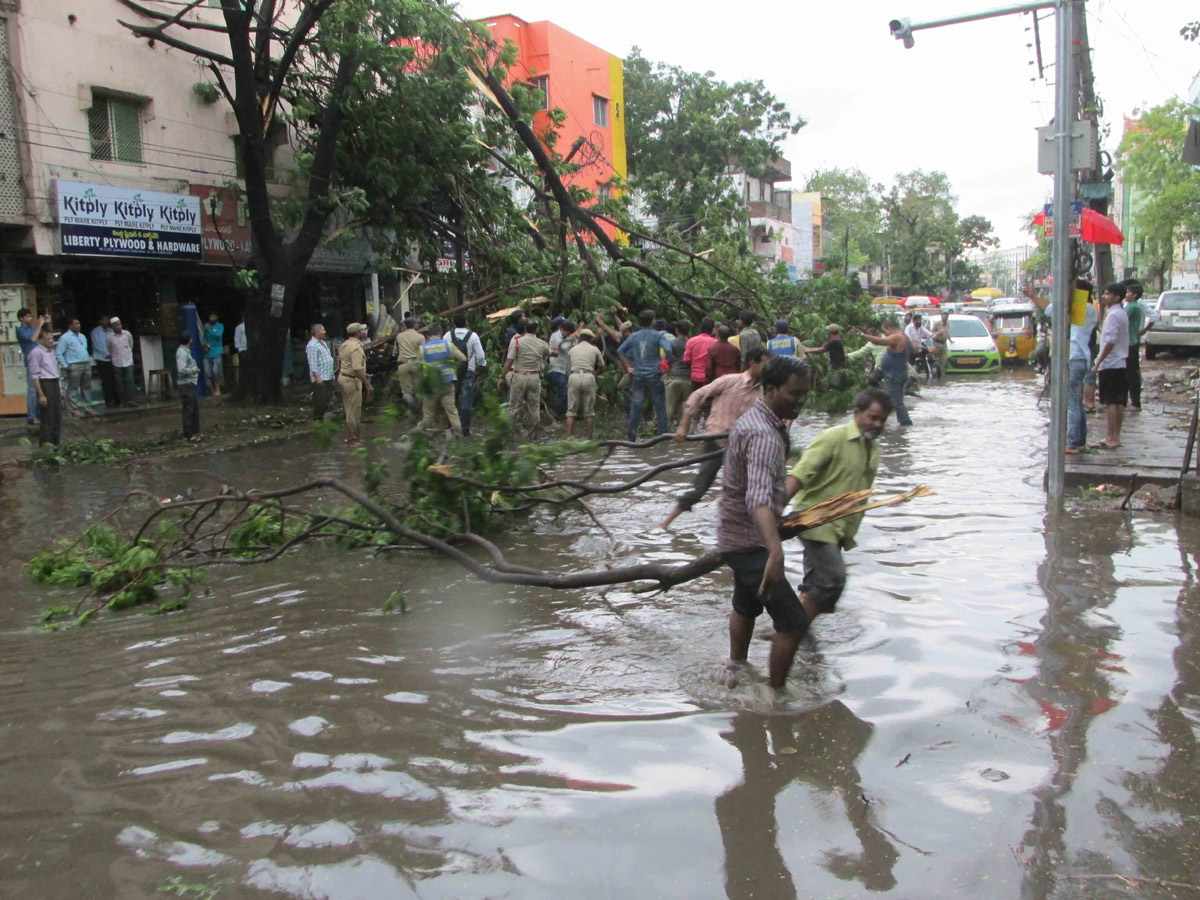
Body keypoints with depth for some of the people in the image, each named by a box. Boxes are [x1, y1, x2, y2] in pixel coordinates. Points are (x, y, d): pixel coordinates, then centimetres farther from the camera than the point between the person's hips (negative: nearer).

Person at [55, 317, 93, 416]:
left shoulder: (82, 336, 18)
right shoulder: (65, 337, -5)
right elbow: (58, 353, -8)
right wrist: (65, 366, -11)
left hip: (86, 365, 7)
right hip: (74, 366, -7)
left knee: (86, 388, 11)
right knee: (73, 389, -3)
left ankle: (88, 408, 18)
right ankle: (74, 410, 0)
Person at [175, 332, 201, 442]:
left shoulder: (186, 351, 15)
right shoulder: (182, 352, -16)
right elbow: (182, 370, -25)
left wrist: (195, 368, 7)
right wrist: (195, 369, -14)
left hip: (190, 384, 10)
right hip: (186, 384, -10)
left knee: (195, 408, 16)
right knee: (188, 409, -5)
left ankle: (194, 432, 26)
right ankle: (189, 435, -1)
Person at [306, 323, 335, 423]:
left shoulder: (323, 343, 17)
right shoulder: (312, 345, -13)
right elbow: (312, 364, -18)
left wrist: (332, 375, 21)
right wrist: (317, 377, -23)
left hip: (328, 377, 9)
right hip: (320, 378, -9)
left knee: (326, 399, 13)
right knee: (320, 400, -7)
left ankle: (325, 418, 21)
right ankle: (318, 419, -1)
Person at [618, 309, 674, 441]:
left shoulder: (634, 336, 7)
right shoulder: (658, 335, -6)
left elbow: (620, 351, 9)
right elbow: (668, 350, -21)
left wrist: (628, 367, 12)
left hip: (638, 375, 4)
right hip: (654, 375, -3)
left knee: (636, 405, 5)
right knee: (660, 405, 5)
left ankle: (632, 434, 4)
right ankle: (663, 433, 5)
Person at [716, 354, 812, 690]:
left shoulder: (753, 420, 5)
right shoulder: (763, 435, -28)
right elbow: (759, 497, -45)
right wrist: (775, 551, -58)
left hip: (739, 536, 11)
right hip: (749, 542, -11)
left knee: (746, 605, 29)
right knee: (793, 622, -9)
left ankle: (736, 669, 49)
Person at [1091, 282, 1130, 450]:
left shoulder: (1113, 315, -14)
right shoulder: (1122, 313, 15)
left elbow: (1110, 341, -20)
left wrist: (1098, 363, -18)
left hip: (1110, 364, -9)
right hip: (1120, 363, 9)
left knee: (1110, 402, -7)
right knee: (1119, 402, 9)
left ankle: (1110, 439, -6)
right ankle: (1116, 437, 13)